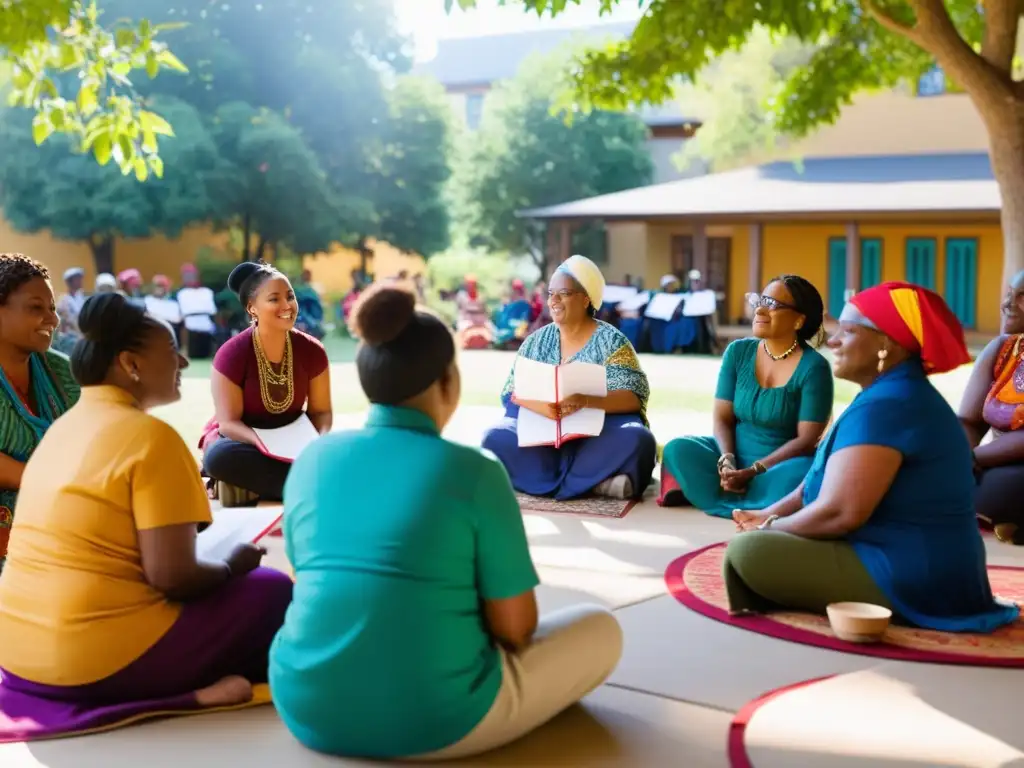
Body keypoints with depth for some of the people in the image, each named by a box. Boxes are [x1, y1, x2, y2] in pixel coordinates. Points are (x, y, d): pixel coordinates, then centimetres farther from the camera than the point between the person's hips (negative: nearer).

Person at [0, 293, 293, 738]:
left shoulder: (61, 429, 11)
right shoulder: (150, 437, -14)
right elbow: (173, 577, -18)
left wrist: (180, 495, 22)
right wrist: (231, 566, 1)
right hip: (103, 659, -8)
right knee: (273, 592, 5)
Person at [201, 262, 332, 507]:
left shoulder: (312, 350, -9)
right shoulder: (232, 354, -19)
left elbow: (321, 411, -1)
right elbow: (228, 423, -18)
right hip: (241, 440, -2)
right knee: (219, 456, -38)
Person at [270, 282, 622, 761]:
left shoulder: (312, 461, 1)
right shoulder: (474, 472, -12)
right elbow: (515, 628, -8)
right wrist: (490, 624, 16)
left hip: (309, 710, 5)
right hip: (431, 721, -5)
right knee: (600, 629, 16)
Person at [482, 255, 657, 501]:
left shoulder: (611, 341, 0)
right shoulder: (536, 341, 11)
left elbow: (634, 397, -11)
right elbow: (512, 392, 2)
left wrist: (586, 401, -30)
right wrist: (540, 405, -22)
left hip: (597, 435, -3)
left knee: (636, 440, -33)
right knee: (497, 439, -27)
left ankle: (553, 477, -25)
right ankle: (594, 481, -28)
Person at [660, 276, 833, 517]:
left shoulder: (814, 367, -11)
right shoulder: (738, 352, 2)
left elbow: (807, 439, -15)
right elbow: (722, 418, 0)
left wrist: (752, 472, -23)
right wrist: (726, 462, -20)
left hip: (781, 467, -4)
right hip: (736, 457, 4)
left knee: (800, 475, -38)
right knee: (678, 450, -21)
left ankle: (705, 492, -23)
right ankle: (762, 504, -22)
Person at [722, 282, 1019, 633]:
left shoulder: (883, 407, -21)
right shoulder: (902, 396, 14)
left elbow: (838, 513, -25)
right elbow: (824, 482, 20)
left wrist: (770, 529, -9)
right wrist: (769, 516, 9)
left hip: (908, 585, -11)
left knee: (747, 552, -18)